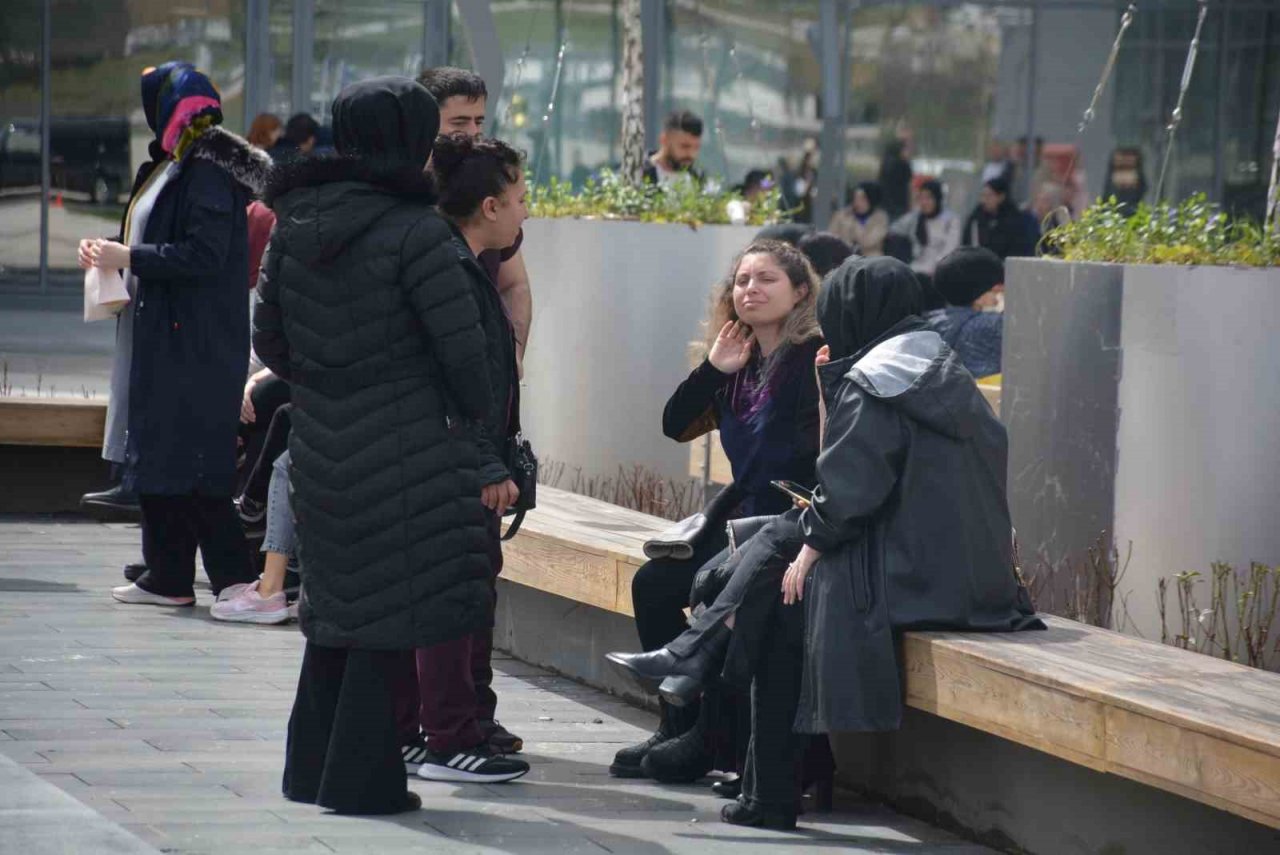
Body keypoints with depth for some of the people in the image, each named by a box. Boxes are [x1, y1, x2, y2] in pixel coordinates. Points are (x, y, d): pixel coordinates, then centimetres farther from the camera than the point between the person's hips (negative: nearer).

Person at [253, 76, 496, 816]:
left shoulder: (296, 222, 5)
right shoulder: (414, 229, -15)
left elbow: (270, 338, 11)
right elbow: (463, 346, -15)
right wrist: (473, 419, 2)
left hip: (321, 445, 7)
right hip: (406, 449, -7)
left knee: (339, 601, 19)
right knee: (394, 612, 2)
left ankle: (313, 767, 27)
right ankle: (362, 776, 4)